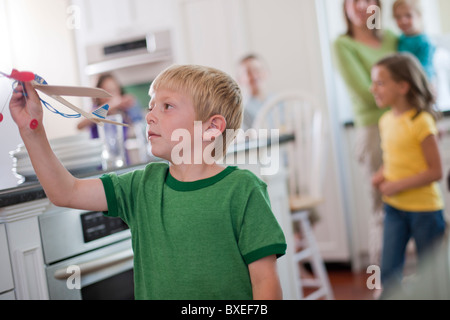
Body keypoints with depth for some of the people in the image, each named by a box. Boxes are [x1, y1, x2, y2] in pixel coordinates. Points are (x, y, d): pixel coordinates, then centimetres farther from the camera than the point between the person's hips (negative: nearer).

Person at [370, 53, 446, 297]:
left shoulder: (421, 122, -18)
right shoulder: (386, 121, 5)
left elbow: (435, 172, -19)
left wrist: (398, 185, -20)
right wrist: (382, 174, -1)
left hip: (424, 207, -6)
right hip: (394, 207, 6)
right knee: (388, 273, 4)